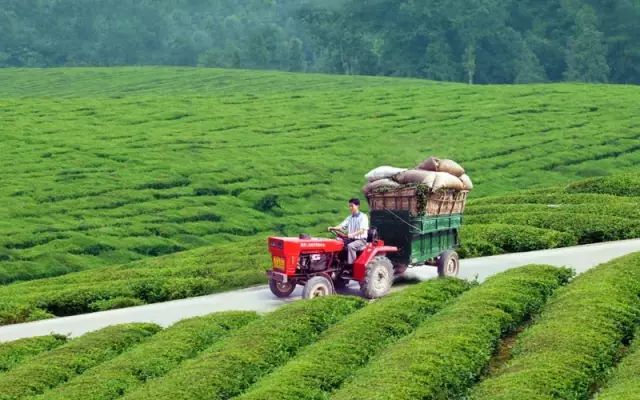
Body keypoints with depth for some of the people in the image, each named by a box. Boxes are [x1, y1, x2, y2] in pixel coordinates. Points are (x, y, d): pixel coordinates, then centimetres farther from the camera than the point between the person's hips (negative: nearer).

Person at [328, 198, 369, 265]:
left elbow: (362, 230, -18)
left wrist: (352, 234, -33)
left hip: (361, 240, -6)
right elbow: (341, 226, 6)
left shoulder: (363, 217, -7)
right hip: (351, 239, 7)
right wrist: (333, 228, -14)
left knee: (350, 246, -34)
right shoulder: (349, 218, 14)